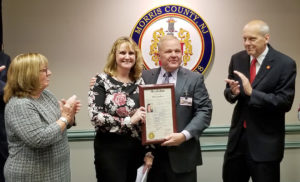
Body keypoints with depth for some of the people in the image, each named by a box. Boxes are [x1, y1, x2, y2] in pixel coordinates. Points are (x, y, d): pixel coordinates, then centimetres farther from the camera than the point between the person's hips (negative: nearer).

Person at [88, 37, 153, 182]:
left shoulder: (140, 82, 8)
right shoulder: (102, 81, -4)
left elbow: (147, 118, 10)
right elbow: (95, 116, -15)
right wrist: (129, 120, -17)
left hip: (137, 148, 4)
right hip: (110, 149, -4)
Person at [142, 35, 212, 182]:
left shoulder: (194, 79, 2)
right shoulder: (146, 77, 7)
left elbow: (204, 111, -4)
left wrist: (184, 135, -16)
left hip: (182, 153, -1)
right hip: (152, 152, 2)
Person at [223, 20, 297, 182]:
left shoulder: (285, 64, -12)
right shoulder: (237, 59, 3)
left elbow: (285, 102, -18)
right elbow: (229, 93, 8)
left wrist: (251, 92, -26)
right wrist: (232, 91, -16)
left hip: (265, 141, -5)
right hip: (238, 137, 5)